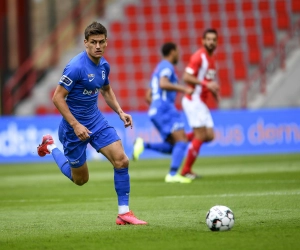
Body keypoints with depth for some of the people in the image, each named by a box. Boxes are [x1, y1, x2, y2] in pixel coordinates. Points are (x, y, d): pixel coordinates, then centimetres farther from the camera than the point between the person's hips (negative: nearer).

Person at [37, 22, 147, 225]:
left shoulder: (103, 65, 1)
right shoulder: (76, 67, -24)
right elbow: (58, 97, -22)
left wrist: (120, 112, 8)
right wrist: (75, 125, -25)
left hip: (96, 120, 6)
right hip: (75, 125, -6)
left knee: (121, 160, -11)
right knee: (81, 179, 10)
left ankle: (124, 213, -2)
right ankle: (51, 148, 35)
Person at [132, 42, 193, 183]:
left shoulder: (158, 68, 27)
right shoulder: (167, 66, -2)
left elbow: (148, 96, 27)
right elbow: (163, 84, -22)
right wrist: (183, 89, -19)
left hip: (155, 110, 9)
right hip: (165, 108, -9)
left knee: (173, 147, 7)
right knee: (181, 141, -14)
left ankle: (143, 145, -6)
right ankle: (173, 174, -24)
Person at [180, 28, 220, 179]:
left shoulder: (211, 59, 16)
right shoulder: (198, 57, -12)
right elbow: (186, 77, -21)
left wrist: (214, 89, 8)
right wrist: (206, 84, -26)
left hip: (202, 103, 9)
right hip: (193, 101, -9)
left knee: (209, 136, 2)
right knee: (200, 135, -9)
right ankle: (186, 171, 0)